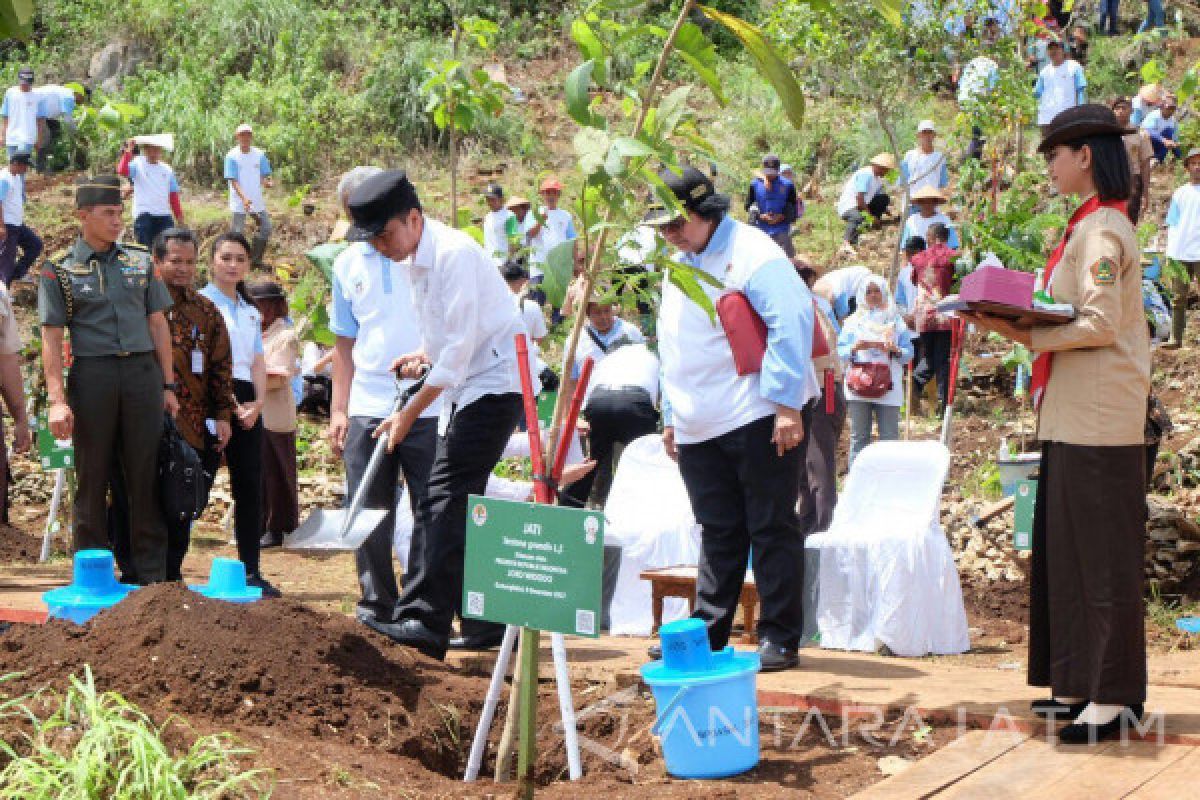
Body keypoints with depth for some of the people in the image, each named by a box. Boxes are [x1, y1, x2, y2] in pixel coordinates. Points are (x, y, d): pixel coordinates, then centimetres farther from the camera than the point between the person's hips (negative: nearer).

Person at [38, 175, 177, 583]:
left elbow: (157, 324, 12)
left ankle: (152, 575, 9)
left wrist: (168, 385, 8)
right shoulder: (60, 270, 1)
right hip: (92, 376, -2)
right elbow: (51, 338, -3)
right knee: (92, 478, 4)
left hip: (143, 372, 2)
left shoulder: (140, 262, 10)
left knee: (146, 477, 3)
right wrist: (57, 399, -11)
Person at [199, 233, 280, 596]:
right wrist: (230, 402, -14)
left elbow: (257, 362, 17)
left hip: (245, 402, 6)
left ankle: (252, 572, 6)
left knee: (250, 485, 3)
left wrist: (258, 402, -1)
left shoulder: (251, 311, 21)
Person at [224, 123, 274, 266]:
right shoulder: (232, 156, -9)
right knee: (238, 232, -2)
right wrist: (244, 198, -28)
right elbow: (233, 180, -13)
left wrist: (268, 182, -21)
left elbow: (264, 175, 5)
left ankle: (256, 259, 19)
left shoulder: (259, 155, 3)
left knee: (266, 229, 5)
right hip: (239, 201, -4)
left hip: (257, 201, 5)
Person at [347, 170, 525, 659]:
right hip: (467, 387, 10)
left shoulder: (452, 254, -19)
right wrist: (422, 356, 2)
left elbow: (460, 347, -22)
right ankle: (485, 625, 17)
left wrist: (409, 414, -18)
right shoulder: (419, 258, 11)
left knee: (446, 500, -18)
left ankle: (425, 622, -24)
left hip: (494, 383, -10)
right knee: (460, 507, 11)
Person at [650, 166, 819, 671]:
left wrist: (787, 405, -23)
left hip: (759, 418, -7)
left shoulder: (750, 252, -10)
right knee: (717, 534, 11)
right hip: (699, 428, 8)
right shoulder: (678, 266, 17)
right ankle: (707, 635, 15)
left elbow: (792, 320, -19)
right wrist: (671, 415, 22)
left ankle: (779, 639, 4)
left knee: (771, 529, -1)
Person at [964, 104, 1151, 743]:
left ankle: (1114, 697, -1)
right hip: (1074, 414, 10)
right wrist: (1020, 326, 9)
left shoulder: (1101, 229, -13)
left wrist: (1024, 332, -15)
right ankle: (1082, 684, 18)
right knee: (1068, 547, 12)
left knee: (1101, 552, -6)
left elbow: (1101, 324, -20)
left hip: (1097, 420, -10)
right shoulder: (1089, 226, 17)